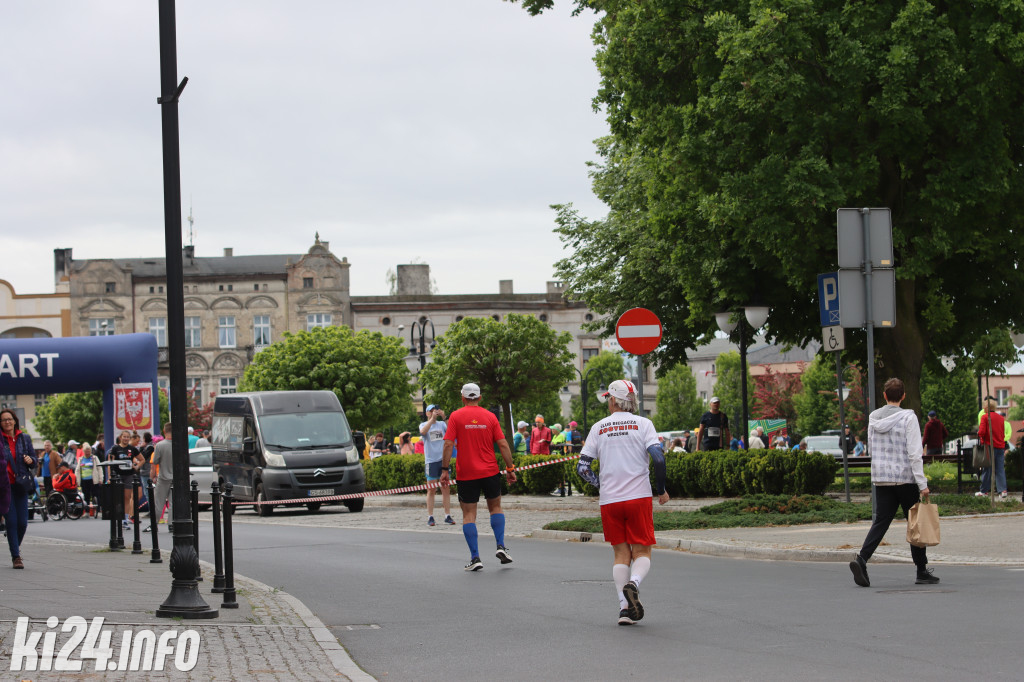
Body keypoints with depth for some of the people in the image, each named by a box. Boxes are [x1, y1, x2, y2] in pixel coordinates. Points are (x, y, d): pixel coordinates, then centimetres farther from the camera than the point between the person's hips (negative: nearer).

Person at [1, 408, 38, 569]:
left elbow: (35, 461, 15)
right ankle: (16, 556, 0)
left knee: (23, 522, 1)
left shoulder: (24, 438, 10)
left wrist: (31, 460, -7)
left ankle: (16, 547, 26)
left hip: (21, 485, 3)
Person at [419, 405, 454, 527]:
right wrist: (432, 418, -22)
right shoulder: (424, 425, 5)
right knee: (431, 490, -1)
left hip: (443, 459, 2)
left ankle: (447, 516, 4)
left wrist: (444, 417, -19)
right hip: (431, 461, -2)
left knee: (446, 489, 1)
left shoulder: (442, 424, 11)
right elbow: (423, 431, -18)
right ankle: (430, 517, 2)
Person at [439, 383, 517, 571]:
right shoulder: (490, 416, 2)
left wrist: (444, 469, -7)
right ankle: (500, 546, 5)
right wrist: (510, 468, 5)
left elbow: (448, 444, -9)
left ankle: (475, 558, -4)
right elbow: (503, 444, -1)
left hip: (466, 474, -2)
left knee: (468, 514, 2)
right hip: (490, 471, 2)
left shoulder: (456, 416, -3)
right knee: (495, 507, 19)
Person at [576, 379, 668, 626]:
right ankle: (633, 583, -26)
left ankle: (624, 606, -3)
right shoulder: (642, 424, 0)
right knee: (642, 553, 5)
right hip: (639, 497, -2)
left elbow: (582, 467, 4)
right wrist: (662, 490, 1)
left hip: (609, 501, 2)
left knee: (621, 554, 10)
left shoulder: (598, 428, 6)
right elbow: (658, 457, -11)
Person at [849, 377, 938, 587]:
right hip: (906, 477, -4)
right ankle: (922, 571, 12)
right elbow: (914, 453, -14)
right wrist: (922, 484, -12)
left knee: (881, 520, 3)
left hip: (881, 478, 4)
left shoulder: (873, 419, 6)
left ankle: (862, 559, -18)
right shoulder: (908, 418, -11)